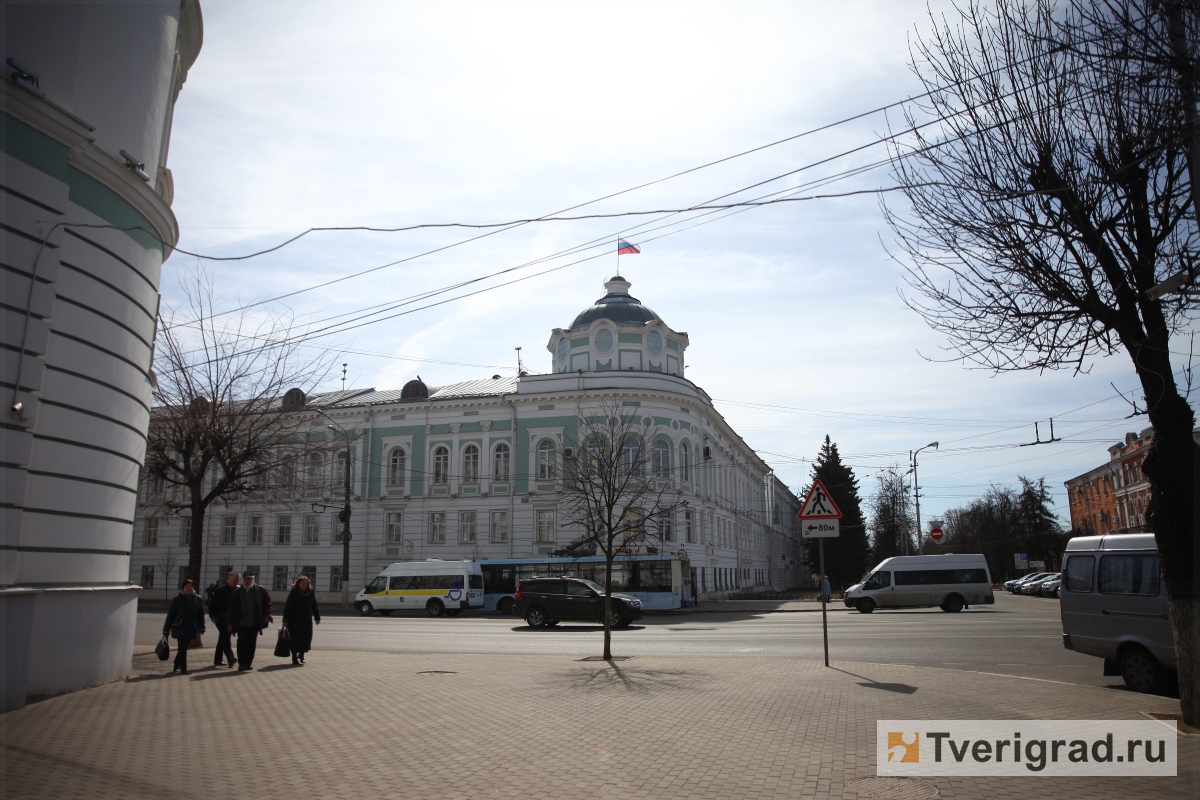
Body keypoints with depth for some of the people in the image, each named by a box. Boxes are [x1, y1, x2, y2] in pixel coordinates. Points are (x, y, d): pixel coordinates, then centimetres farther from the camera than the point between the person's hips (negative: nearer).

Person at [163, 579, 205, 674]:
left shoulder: (197, 599, 1)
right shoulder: (178, 599, -5)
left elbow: (201, 615, 4)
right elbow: (170, 615, -2)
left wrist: (201, 628, 1)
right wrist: (166, 630, -1)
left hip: (191, 629, 2)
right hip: (179, 628, -2)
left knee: (183, 648, 11)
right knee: (182, 648, -7)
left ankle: (177, 666, 30)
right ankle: (183, 668, 4)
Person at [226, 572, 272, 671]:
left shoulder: (260, 590, 3)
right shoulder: (237, 592, 1)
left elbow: (267, 602, 10)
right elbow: (231, 608, 2)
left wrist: (266, 615, -1)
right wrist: (230, 623, -3)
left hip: (254, 623, 1)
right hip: (241, 623, -1)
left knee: (252, 644, 6)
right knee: (242, 642, -10)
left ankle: (248, 663, 17)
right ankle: (241, 663, -3)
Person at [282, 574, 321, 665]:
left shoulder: (311, 593, 6)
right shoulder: (294, 593, -5)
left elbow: (314, 606, 13)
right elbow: (288, 606, -6)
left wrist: (317, 618, 12)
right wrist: (285, 620, -10)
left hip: (307, 620, 4)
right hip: (294, 620, -3)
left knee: (307, 638, 3)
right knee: (295, 638, -1)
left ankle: (301, 654, 24)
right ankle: (294, 657, 8)